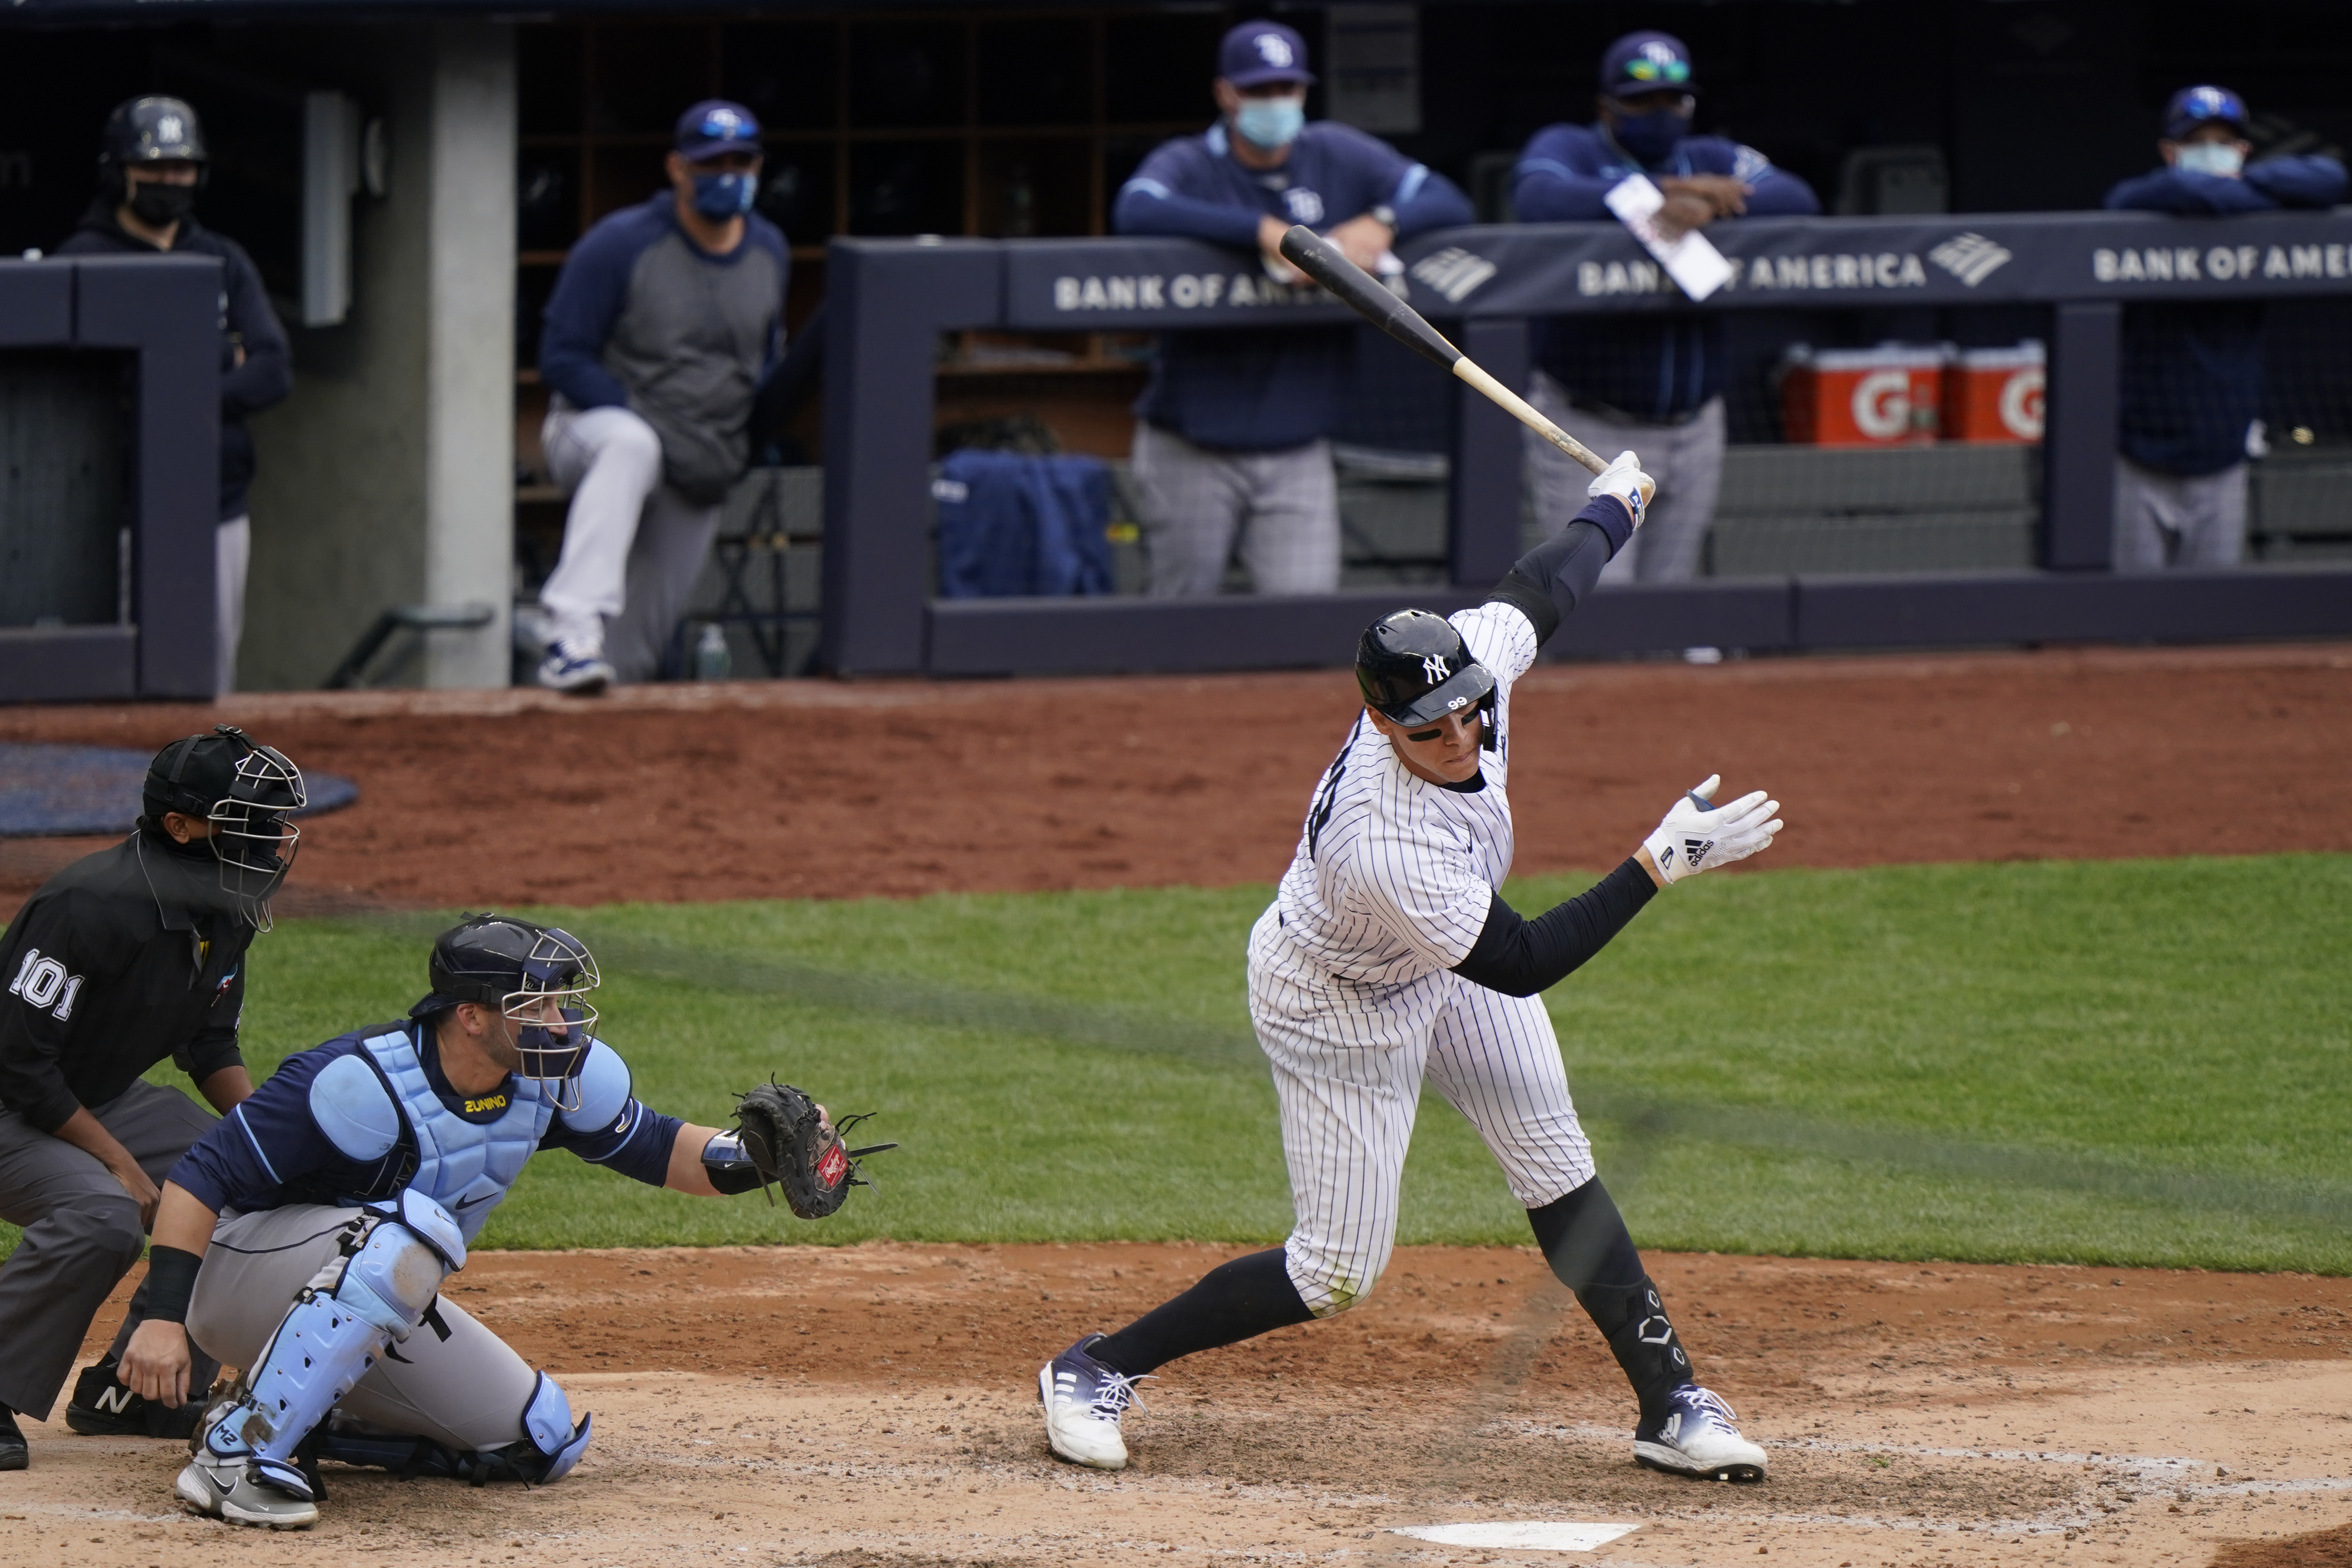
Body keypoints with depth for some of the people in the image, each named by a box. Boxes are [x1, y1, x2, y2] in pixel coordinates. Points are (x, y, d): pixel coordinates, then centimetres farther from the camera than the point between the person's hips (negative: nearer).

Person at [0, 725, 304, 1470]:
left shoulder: (224, 911, -2)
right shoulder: (94, 905, -29)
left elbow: (210, 1045, 12)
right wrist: (120, 1163, -24)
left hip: (103, 1101, 9)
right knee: (102, 1214, -34)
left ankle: (129, 1393, 9)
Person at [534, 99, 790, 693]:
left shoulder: (770, 254, 7)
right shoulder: (619, 246, -13)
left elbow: (768, 354, 22)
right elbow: (563, 360, -12)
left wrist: (758, 431, 1)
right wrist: (640, 421, -24)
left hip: (699, 479, 6)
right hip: (596, 428, -6)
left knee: (637, 653, 3)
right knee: (629, 446, -42)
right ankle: (574, 632, -52)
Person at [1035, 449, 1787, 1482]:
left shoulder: (1477, 653, -26)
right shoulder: (1383, 845, -44)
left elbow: (1540, 588, -2)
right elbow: (1520, 967, -33)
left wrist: (1613, 508, 19)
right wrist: (1663, 861, -36)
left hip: (1441, 955, 7)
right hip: (1337, 1006, -7)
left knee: (1557, 1167, 5)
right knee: (1338, 1273, -2)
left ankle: (1670, 1402, 13)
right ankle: (1096, 1371, 12)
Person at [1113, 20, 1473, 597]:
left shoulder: (1339, 157, 7)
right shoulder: (1189, 165, -4)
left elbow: (1448, 202, 3)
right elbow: (1136, 210, -27)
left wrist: (1380, 223, -20)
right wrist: (1265, 232, -33)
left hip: (1297, 451, 2)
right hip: (1192, 450, -2)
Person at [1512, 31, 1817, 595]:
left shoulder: (1711, 161, 9)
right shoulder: (1568, 150, -2)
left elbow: (1798, 200, -8)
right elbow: (1540, 199, -25)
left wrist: (1709, 207, -26)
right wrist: (1654, 200, -32)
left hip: (1693, 429, 5)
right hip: (1589, 432, -5)